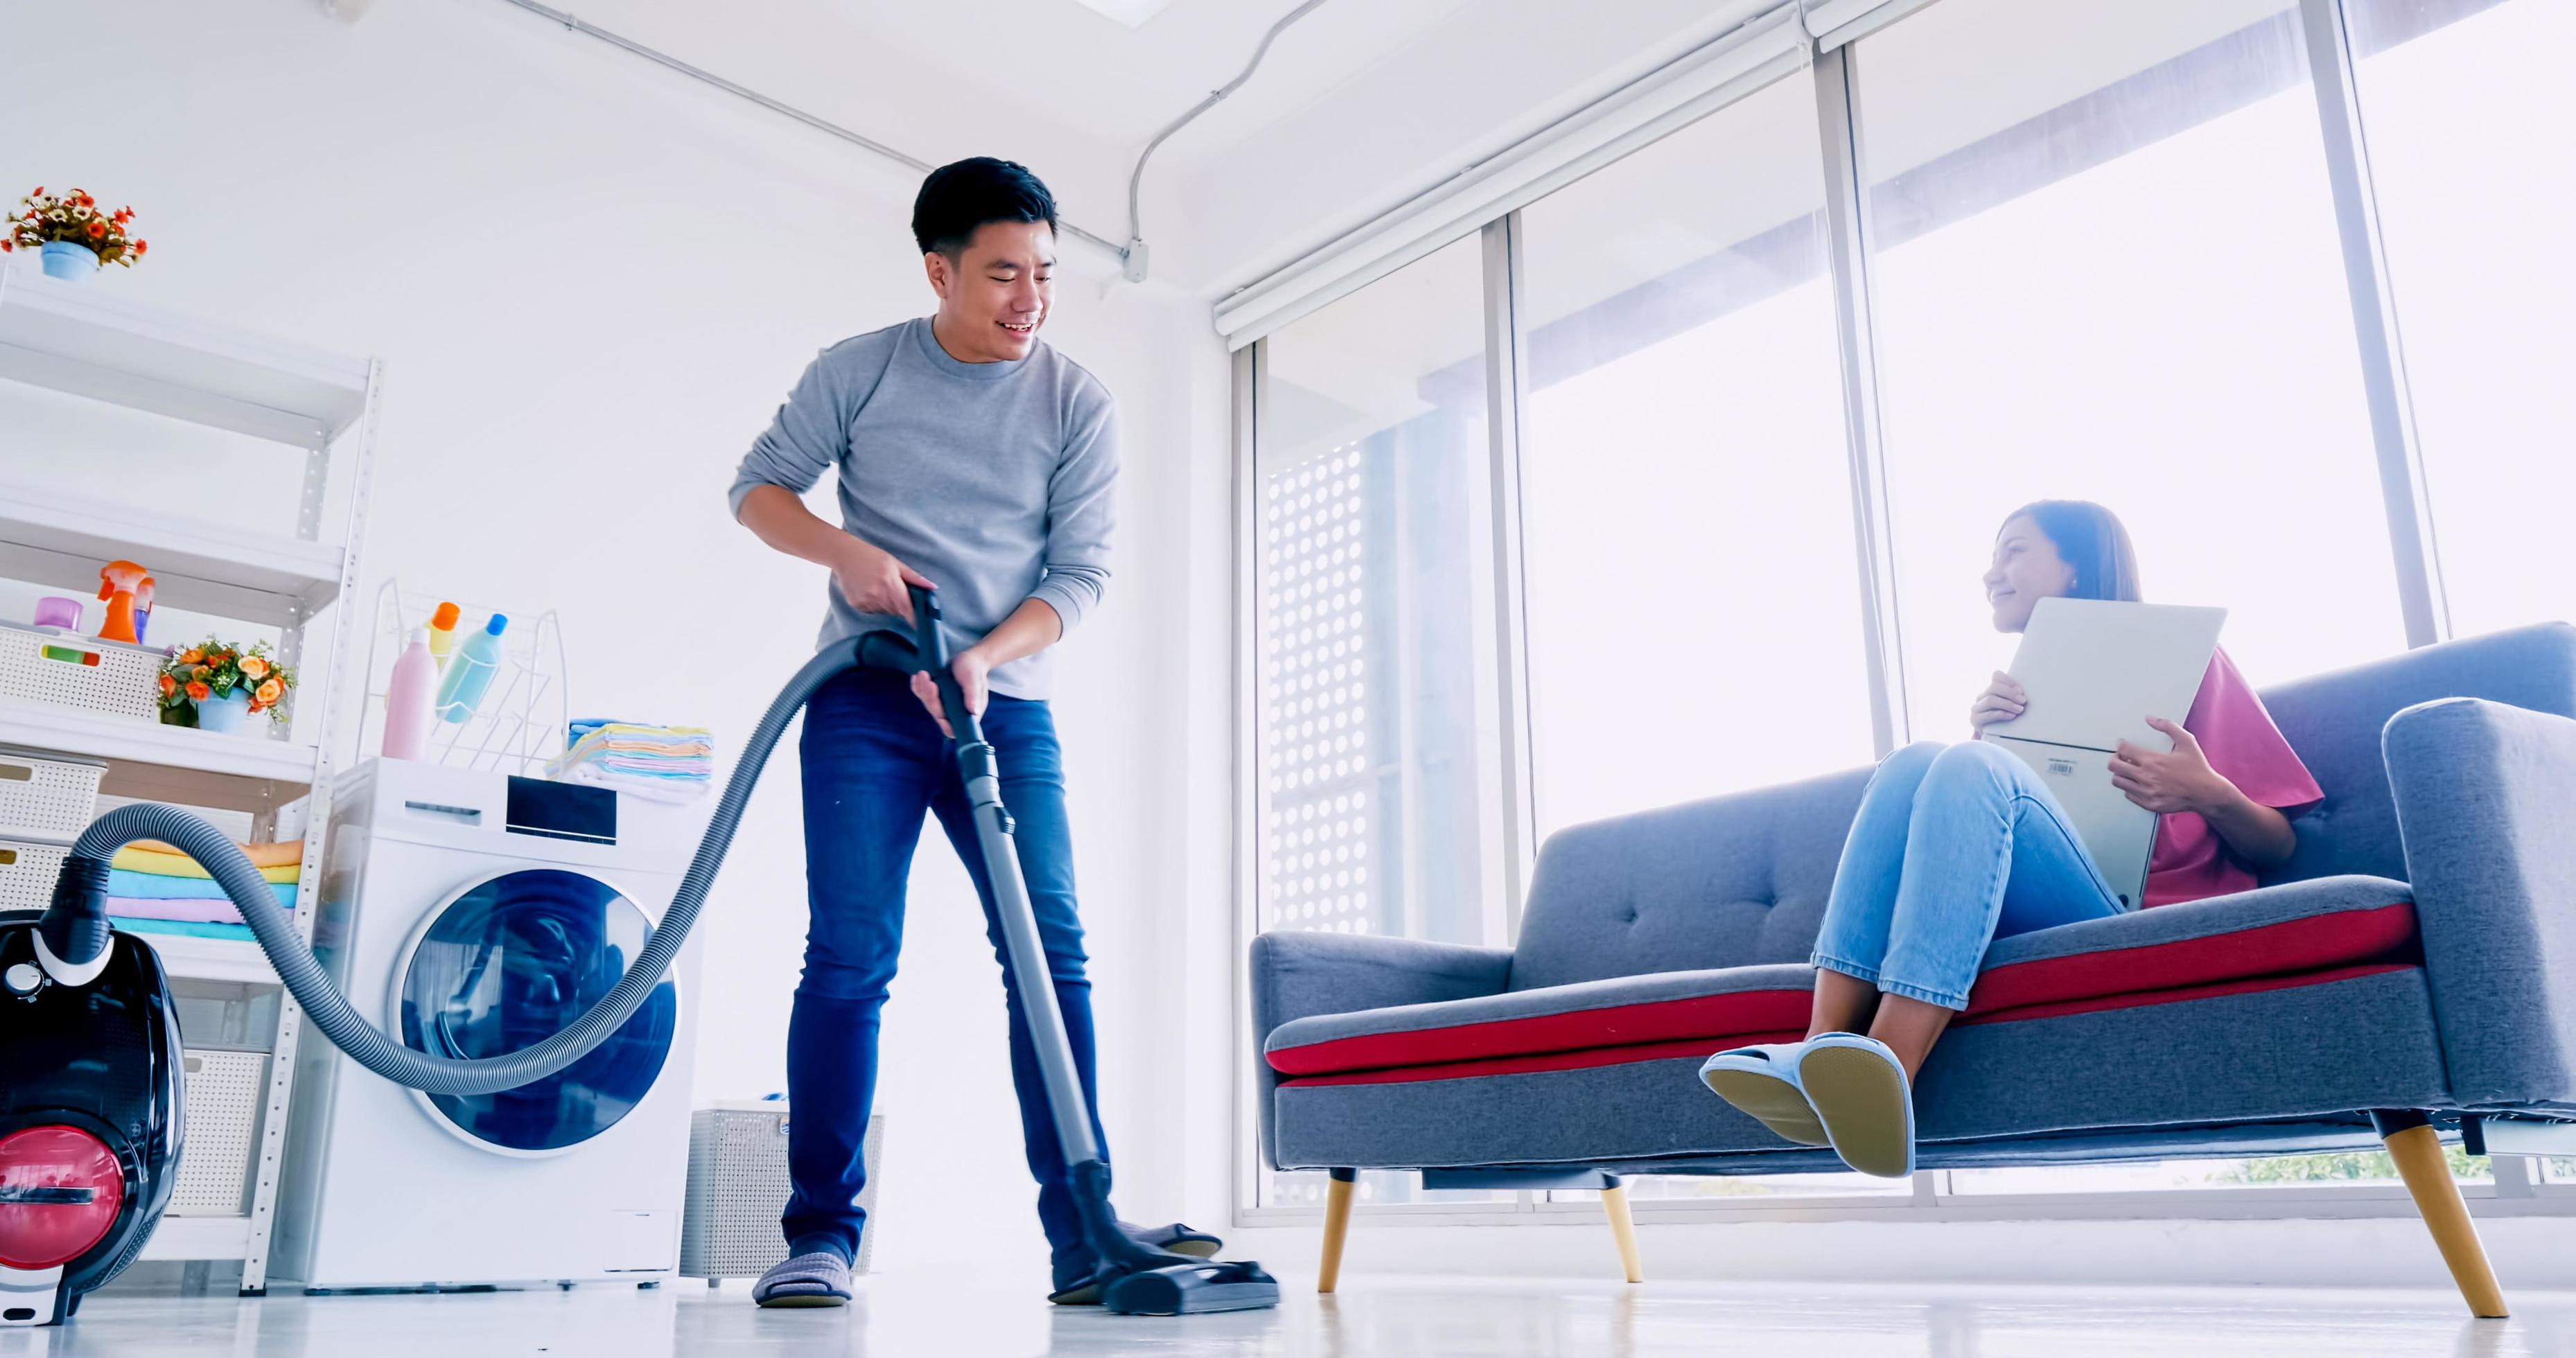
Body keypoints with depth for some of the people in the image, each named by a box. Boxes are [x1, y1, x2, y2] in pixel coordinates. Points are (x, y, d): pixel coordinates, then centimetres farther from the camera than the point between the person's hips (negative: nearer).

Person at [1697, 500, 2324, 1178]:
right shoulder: (2030, 689, 31)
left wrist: (2211, 797, -12)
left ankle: (1885, 1073, -48)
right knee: (1915, 760, -21)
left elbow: (2278, 848, 11)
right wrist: (1983, 736, 2)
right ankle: (1825, 1052, -39)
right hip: (2012, 923, 4)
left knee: (1971, 769, -28)